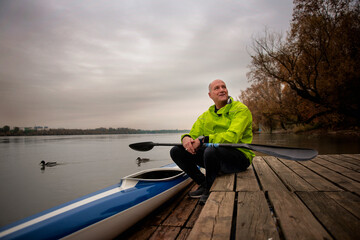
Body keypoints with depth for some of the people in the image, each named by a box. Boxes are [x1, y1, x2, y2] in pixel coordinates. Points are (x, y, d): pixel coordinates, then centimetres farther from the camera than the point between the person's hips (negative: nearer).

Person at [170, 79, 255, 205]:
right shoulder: (206, 115, 12)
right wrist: (186, 138, -17)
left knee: (211, 150, -39)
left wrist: (203, 139, -24)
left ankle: (210, 190, -10)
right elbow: (194, 134, 9)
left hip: (239, 157, -6)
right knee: (176, 151, -5)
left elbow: (232, 137, -22)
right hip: (216, 157, 6)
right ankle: (203, 183, 8)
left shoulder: (240, 109, -7)